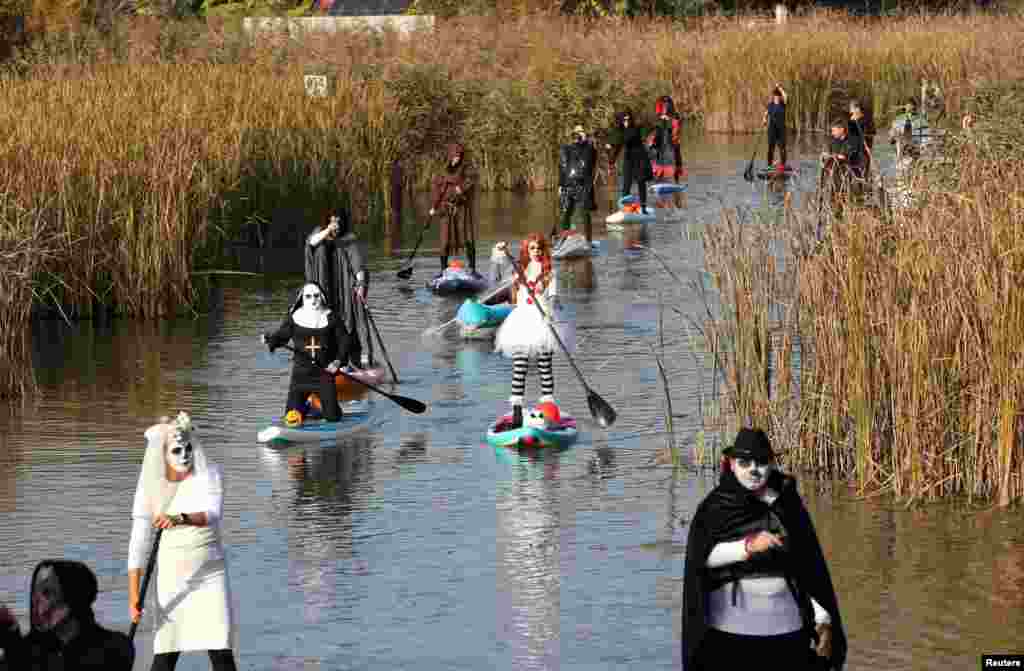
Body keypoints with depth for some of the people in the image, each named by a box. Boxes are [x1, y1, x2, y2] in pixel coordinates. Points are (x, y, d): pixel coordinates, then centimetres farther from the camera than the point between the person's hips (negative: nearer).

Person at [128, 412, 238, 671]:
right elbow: (138, 543, -6)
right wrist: (134, 595, -12)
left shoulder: (209, 475, -6)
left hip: (210, 574, 0)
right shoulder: (151, 488, -6)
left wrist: (180, 518, -44)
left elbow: (214, 514, -24)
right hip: (172, 576, 0)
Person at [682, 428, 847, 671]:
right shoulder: (716, 505, 1)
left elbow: (810, 565, 9)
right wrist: (749, 545, -25)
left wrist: (823, 619, 4)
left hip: (784, 621, 3)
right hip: (733, 621, -3)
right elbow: (701, 555, -13)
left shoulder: (789, 504, 9)